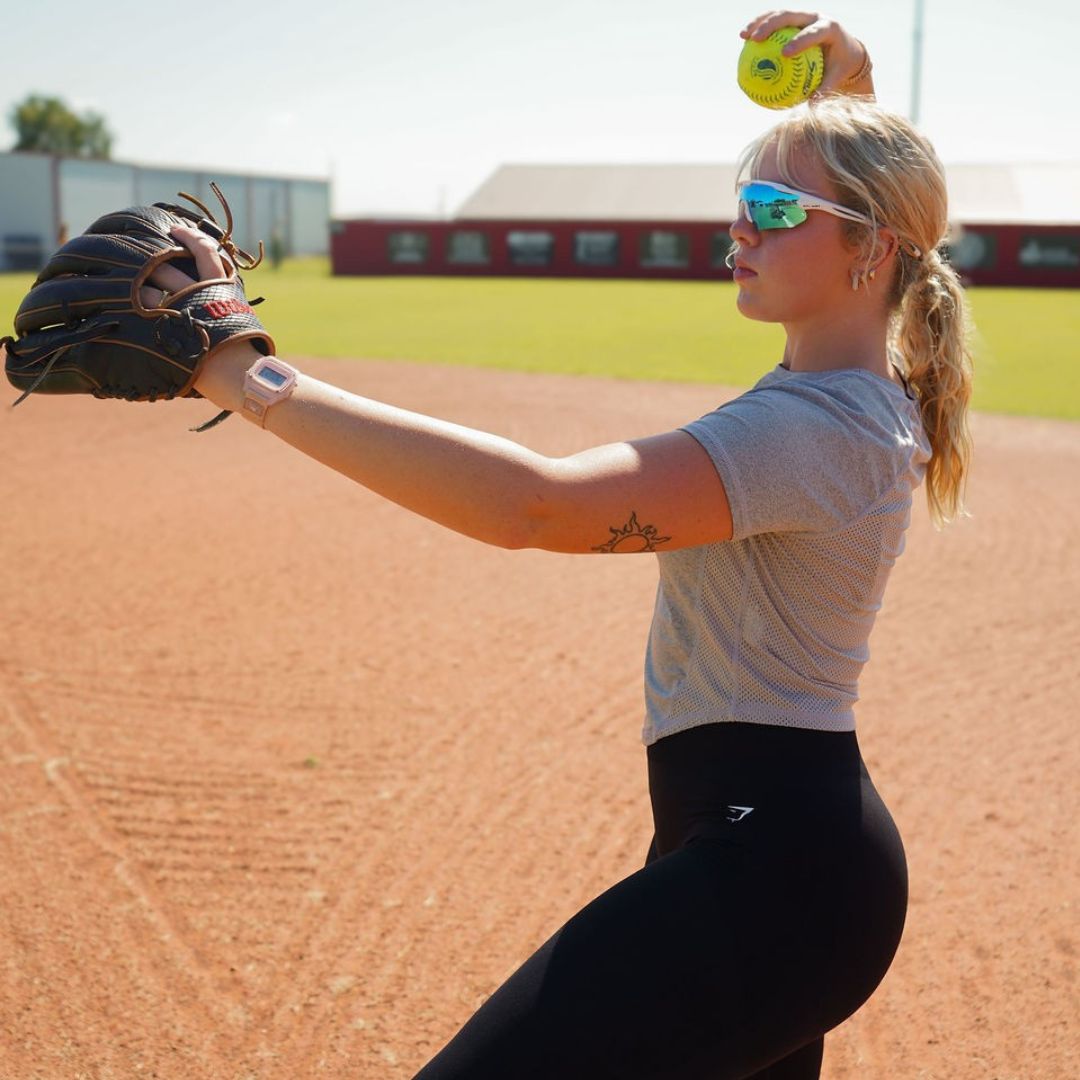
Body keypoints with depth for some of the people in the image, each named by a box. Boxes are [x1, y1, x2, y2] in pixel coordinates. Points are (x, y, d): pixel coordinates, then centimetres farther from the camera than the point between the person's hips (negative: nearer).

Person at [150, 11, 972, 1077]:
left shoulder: (811, 428, -22)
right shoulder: (876, 391, 7)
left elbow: (532, 503, -36)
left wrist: (255, 379, -35)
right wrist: (847, 86, 15)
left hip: (765, 865, -11)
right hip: (798, 842, 11)